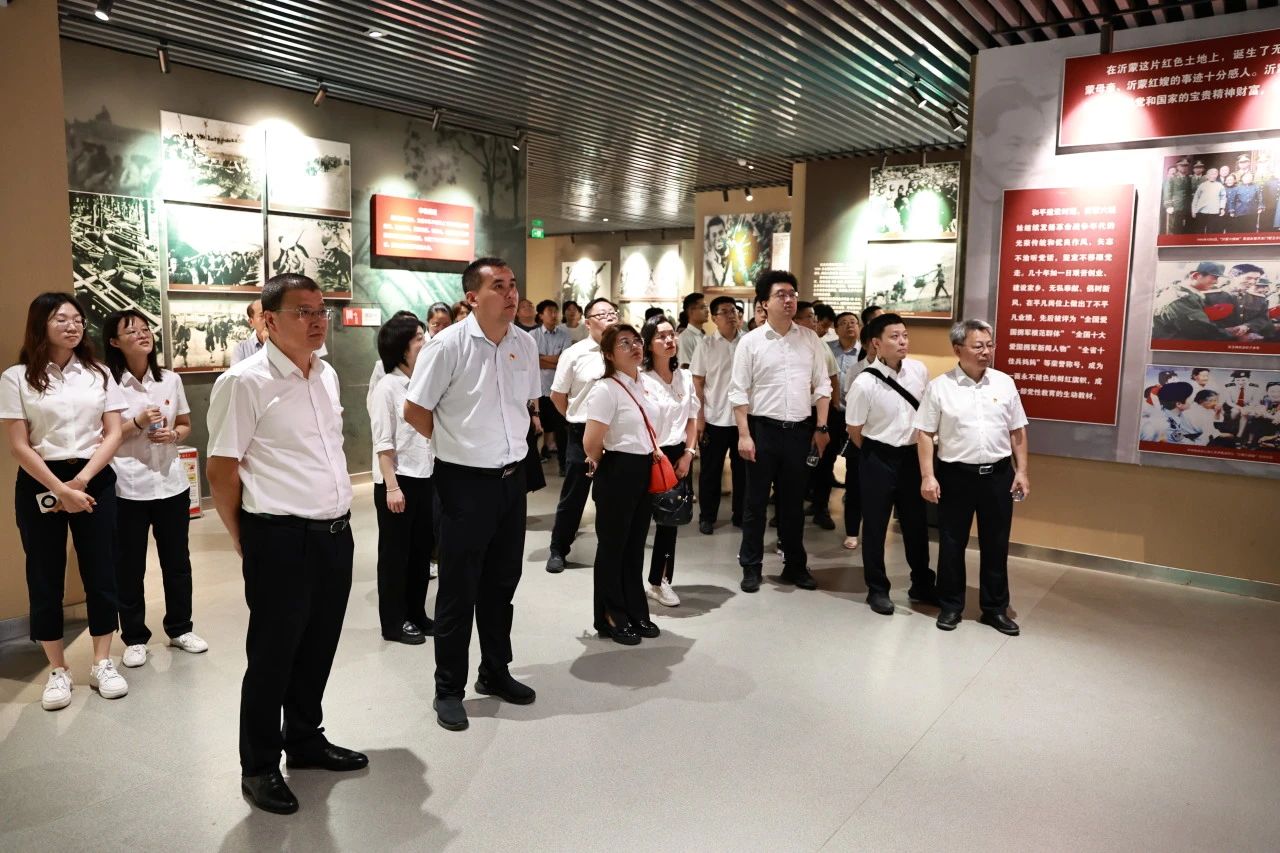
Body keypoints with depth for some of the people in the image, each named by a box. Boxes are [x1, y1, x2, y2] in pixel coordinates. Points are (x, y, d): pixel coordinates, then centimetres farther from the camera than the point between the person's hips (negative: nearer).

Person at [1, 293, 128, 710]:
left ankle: (102, 664, 18)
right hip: (39, 484, -2)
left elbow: (113, 434, 1)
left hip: (95, 481, 2)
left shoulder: (98, 374, 5)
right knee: (45, 578, 6)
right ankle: (58, 671, 18)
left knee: (101, 574, 5)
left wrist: (81, 480, -11)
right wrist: (60, 489, -14)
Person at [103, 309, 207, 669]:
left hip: (171, 483, 4)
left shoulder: (171, 379, 3)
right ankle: (135, 638, 22)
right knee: (129, 567, 8)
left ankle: (180, 628, 29)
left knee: (177, 561, 14)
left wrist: (172, 434, -8)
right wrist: (138, 424, -19)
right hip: (126, 488, -4)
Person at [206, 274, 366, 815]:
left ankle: (305, 740, 38)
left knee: (317, 648, 19)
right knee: (272, 656, 7)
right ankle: (259, 767, 25)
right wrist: (246, 542, -2)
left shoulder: (327, 376, 10)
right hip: (281, 539, -7)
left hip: (335, 533, 7)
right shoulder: (245, 381, -12)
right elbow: (221, 469, -10)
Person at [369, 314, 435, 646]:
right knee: (395, 553, 6)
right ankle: (394, 622, 18)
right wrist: (392, 486, -17)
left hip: (425, 478, 6)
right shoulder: (387, 387, -11)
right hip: (398, 480, -6)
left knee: (422, 549, 13)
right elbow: (383, 444, -13)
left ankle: (416, 614, 27)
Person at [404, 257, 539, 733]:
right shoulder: (448, 346, -15)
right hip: (465, 481, -5)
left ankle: (495, 673, 34)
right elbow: (414, 411, -9)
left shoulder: (525, 344, 2)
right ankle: (448, 690, 20)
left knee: (502, 582, 17)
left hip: (513, 477, 5)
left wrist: (510, 442, 11)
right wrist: (456, 445, 2)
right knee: (458, 590, 5)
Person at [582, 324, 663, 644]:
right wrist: (600, 466, -5)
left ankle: (635, 612, 30)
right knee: (612, 545, 5)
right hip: (618, 473, -8)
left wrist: (655, 451, 13)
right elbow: (590, 443, -22)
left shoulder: (642, 386, 10)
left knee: (635, 545, 17)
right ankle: (611, 618, 20)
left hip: (644, 472, 8)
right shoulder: (605, 390, -17)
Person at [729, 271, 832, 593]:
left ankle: (795, 565, 27)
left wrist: (821, 428, 2)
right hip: (763, 429, -2)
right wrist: (744, 435, -10)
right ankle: (751, 567, 19)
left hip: (800, 430, 2)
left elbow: (822, 386, 8)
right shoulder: (751, 341, -4)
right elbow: (738, 392, -5)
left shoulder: (810, 339, 5)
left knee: (794, 501, 13)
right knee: (756, 501, 7)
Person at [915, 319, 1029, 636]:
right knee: (951, 544, 8)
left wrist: (1021, 471, 5)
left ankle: (995, 608, 25)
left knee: (996, 544, 11)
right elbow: (924, 434, -5)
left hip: (998, 474, 3)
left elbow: (1017, 431, 9)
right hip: (955, 474, -2)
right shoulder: (939, 387, -6)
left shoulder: (1004, 383, 3)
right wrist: (928, 476, -10)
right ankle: (950, 606, 23)